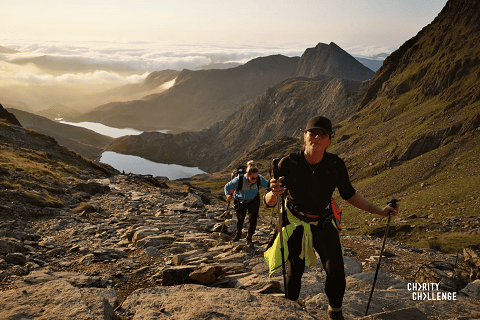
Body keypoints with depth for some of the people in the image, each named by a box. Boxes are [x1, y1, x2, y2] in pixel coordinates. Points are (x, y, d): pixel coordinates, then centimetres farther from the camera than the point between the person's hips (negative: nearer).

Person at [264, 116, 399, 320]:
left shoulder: (336, 165, -14)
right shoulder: (288, 163, -20)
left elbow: (349, 194, 2)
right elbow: (269, 202, -18)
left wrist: (378, 210, -4)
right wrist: (273, 193, -41)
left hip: (324, 225, 1)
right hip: (296, 226, -1)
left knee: (336, 274, -10)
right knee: (295, 273, 12)